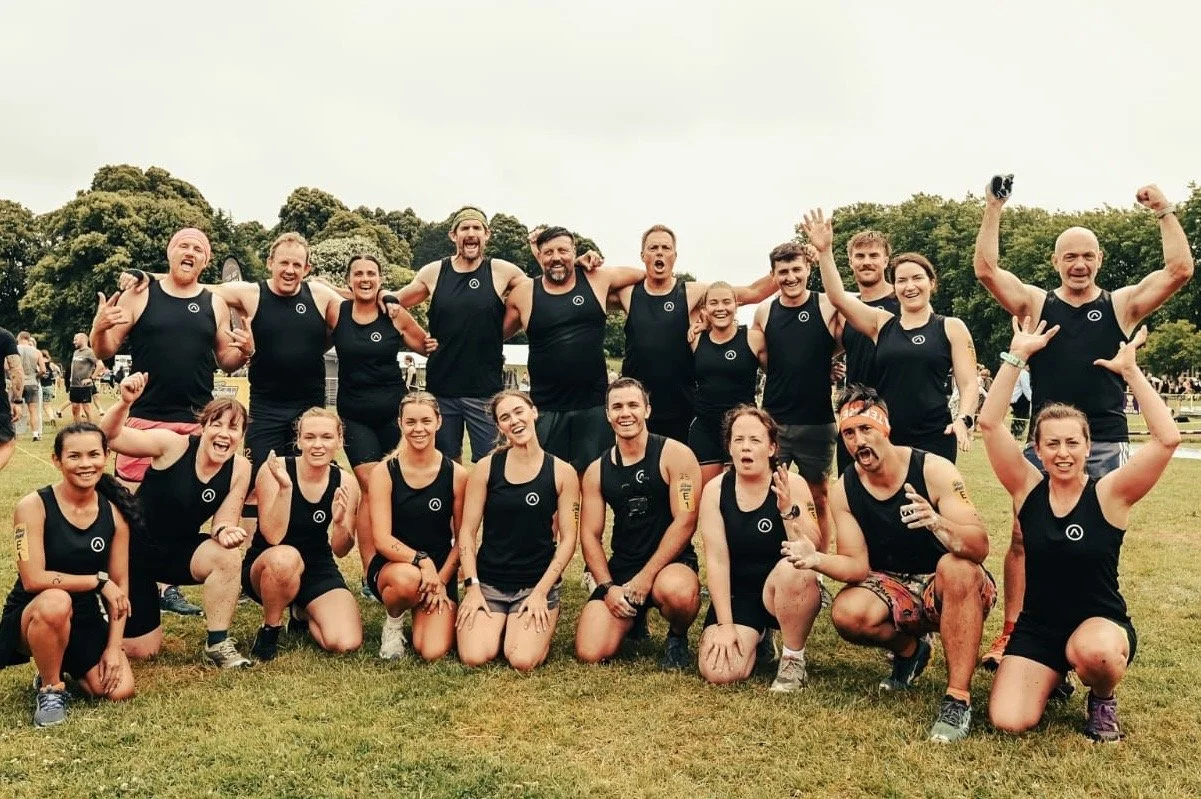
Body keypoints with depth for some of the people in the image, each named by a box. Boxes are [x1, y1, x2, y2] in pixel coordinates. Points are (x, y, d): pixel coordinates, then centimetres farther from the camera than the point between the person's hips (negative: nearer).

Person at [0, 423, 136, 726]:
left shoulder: (115, 512, -4)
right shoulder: (34, 506, -16)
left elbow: (120, 585, 0)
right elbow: (33, 579, -23)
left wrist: (113, 647, -7)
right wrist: (98, 581, -18)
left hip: (85, 620, 4)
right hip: (30, 616, -4)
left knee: (120, 690, -14)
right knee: (55, 602, -39)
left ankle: (65, 665, 19)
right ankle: (50, 689, -11)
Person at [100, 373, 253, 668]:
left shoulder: (240, 469, -13)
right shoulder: (174, 445, -21)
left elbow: (223, 523, -10)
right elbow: (110, 437, -26)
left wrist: (224, 532, -34)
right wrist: (125, 403, -46)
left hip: (179, 552, 3)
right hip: (135, 548, -2)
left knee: (228, 555, -31)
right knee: (142, 651, 2)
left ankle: (217, 643, -13)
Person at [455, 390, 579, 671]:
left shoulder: (562, 472, -2)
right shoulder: (486, 467, -1)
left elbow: (568, 539, -2)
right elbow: (467, 532, 0)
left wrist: (541, 592, -9)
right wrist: (472, 586, -8)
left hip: (538, 582, -1)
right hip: (488, 581, 1)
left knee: (523, 662, -21)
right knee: (473, 657, -18)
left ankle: (538, 625, 13)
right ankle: (497, 625, 15)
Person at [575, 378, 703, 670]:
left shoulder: (675, 455, -8)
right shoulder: (597, 471, 5)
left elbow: (685, 521, -14)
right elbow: (590, 535, 5)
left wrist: (645, 577, -18)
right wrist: (607, 587, -9)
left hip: (670, 563, -3)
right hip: (620, 568, 4)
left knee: (676, 591, -40)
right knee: (590, 653, -14)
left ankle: (678, 637, -3)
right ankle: (633, 620, 21)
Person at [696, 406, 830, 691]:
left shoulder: (792, 484, -10)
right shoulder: (715, 490, -7)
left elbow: (812, 552, -17)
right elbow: (716, 559, -10)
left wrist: (788, 509, -32)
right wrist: (725, 625, -14)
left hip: (786, 592, -1)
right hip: (737, 595, 2)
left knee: (793, 566, -36)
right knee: (718, 673, -19)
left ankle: (793, 660, -10)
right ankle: (755, 638, 18)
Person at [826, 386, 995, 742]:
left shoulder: (934, 469, -19)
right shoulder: (843, 490, -8)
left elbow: (980, 547, -27)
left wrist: (938, 524, -48)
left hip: (951, 588, -3)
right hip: (895, 589, 3)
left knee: (956, 566, -37)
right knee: (846, 613, -28)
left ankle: (959, 698, -27)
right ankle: (910, 650, 7)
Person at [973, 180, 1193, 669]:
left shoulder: (1122, 305, 6)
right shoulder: (1035, 303, 5)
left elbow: (1180, 270, -2)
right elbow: (986, 269, -4)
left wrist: (1164, 212, -5)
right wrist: (993, 211, -8)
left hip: (1106, 446, 1)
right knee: (1023, 537, -2)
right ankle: (1011, 632, 6)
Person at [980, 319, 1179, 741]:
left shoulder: (1109, 494, -11)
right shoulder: (1028, 489, -5)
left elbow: (1168, 439, -24)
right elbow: (990, 423, -15)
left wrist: (1130, 370, -20)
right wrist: (1017, 355, -16)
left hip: (1101, 625, -2)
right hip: (1037, 626, 2)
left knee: (1093, 652, -39)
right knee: (1008, 722, -15)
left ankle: (1102, 699, 0)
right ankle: (1053, 677, 20)